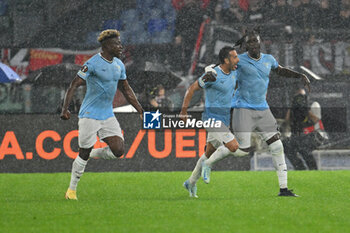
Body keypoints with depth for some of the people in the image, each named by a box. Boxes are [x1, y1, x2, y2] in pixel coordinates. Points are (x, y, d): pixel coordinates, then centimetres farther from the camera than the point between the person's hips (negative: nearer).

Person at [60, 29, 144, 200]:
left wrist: (141, 111, 18)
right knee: (83, 154, -3)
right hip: (90, 115, -6)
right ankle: (72, 189, 14)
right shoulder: (93, 63, -15)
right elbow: (74, 85, -16)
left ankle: (91, 154, 19)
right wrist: (65, 109, -26)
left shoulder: (119, 65, 8)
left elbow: (126, 90, 20)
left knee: (118, 150, -8)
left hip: (108, 115, 6)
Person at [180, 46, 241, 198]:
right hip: (212, 118, -8)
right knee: (233, 146, -20)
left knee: (209, 153, 16)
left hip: (224, 119, 8)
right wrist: (184, 110, -11)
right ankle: (207, 164, 0)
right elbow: (192, 88, -12)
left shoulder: (233, 73, 5)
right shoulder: (213, 74, -19)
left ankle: (191, 183, 30)